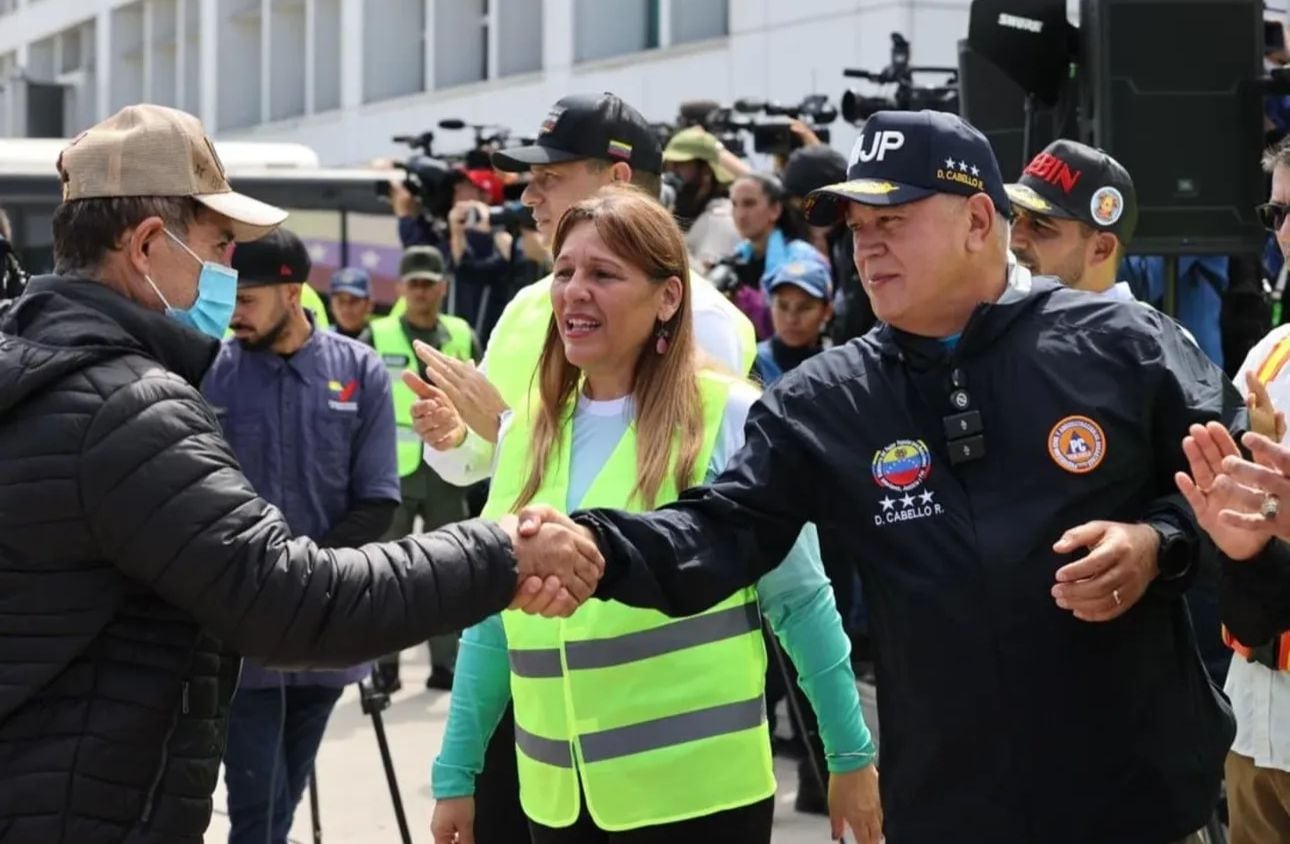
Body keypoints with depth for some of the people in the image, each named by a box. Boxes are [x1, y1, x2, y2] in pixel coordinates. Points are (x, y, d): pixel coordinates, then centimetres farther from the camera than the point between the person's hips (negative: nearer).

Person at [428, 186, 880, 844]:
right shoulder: (526, 430, 8)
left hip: (695, 785, -5)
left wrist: (850, 753, -2)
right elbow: (494, 615, 13)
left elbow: (799, 600, -3)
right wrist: (455, 772, 12)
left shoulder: (728, 418, -7)